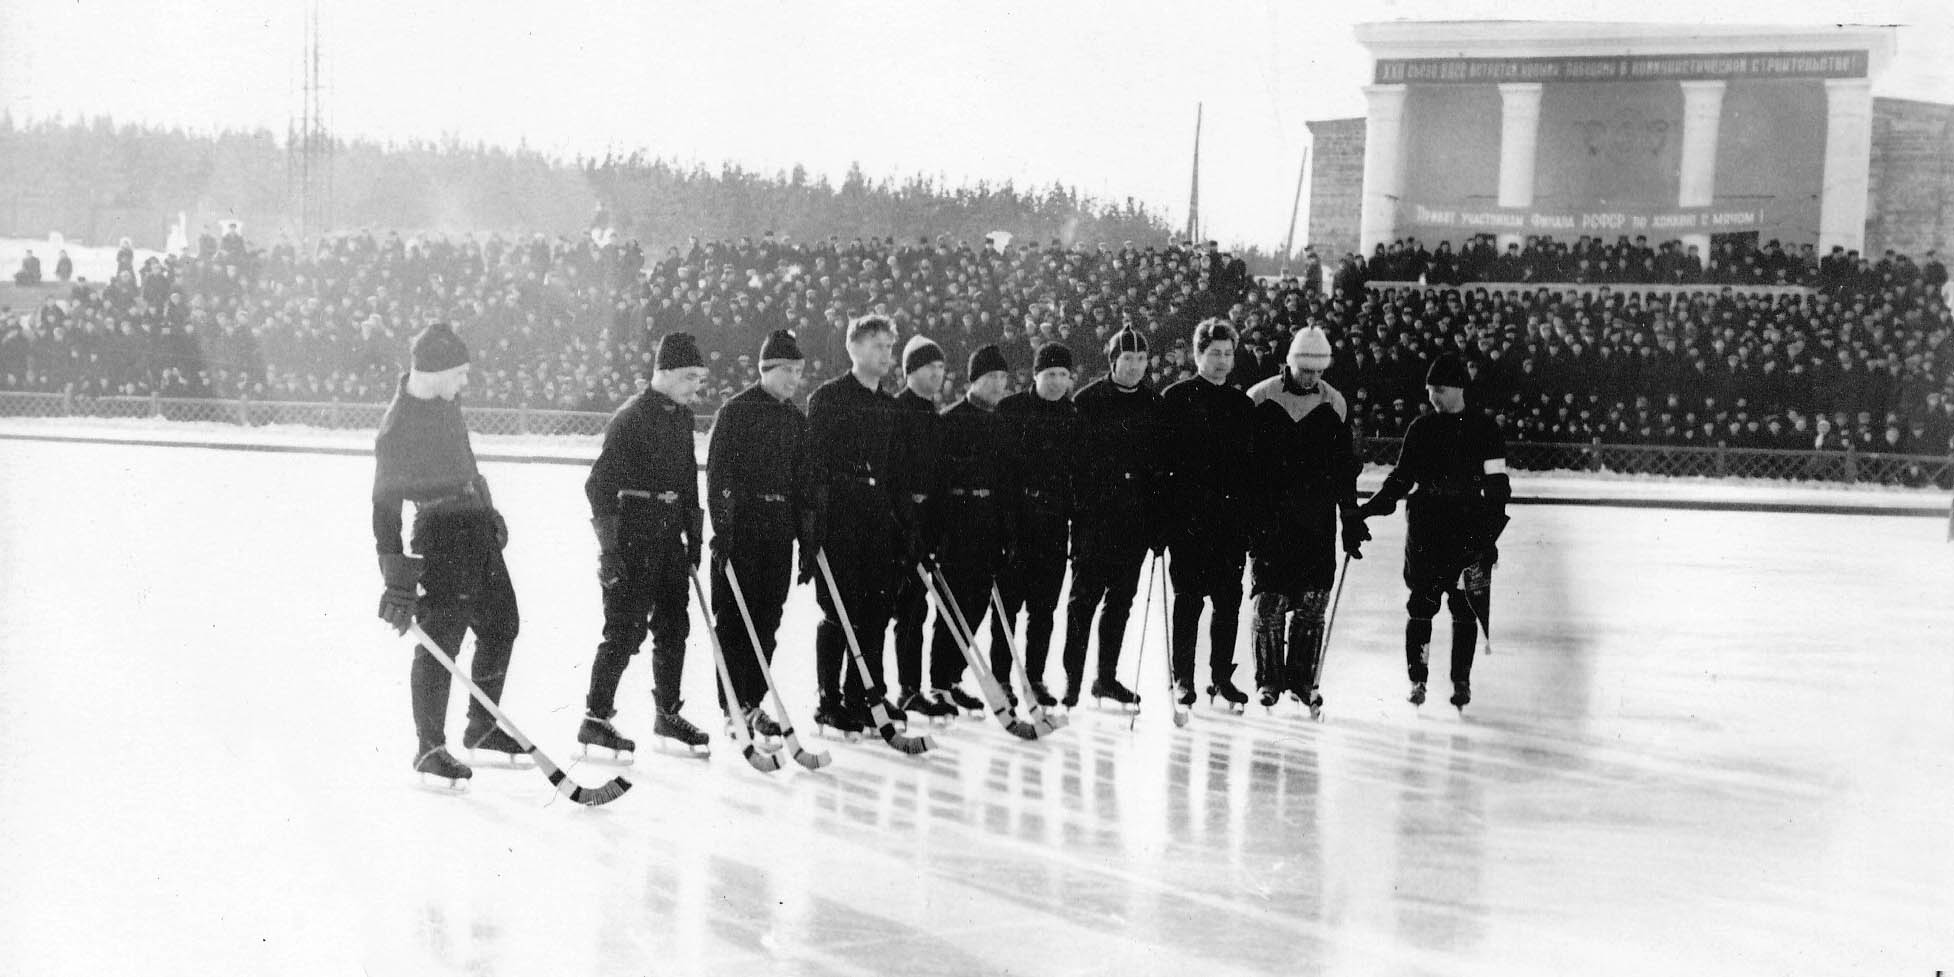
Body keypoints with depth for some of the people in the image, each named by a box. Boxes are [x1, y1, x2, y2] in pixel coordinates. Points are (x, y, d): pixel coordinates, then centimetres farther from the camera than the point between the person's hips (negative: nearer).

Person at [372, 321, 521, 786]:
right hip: (439, 537, -9)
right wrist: (397, 576, -19)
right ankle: (430, 748, 5)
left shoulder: (445, 403, 7)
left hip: (478, 528, 9)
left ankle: (482, 728, 26)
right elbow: (385, 505, -17)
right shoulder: (397, 427, -18)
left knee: (501, 625, 13)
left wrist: (490, 512, 29)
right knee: (441, 640, -7)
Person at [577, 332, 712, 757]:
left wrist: (694, 536, 17)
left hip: (670, 537, 8)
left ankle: (668, 713, 24)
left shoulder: (682, 416, 10)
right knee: (626, 631, -5)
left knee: (674, 626, 12)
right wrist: (609, 547, -18)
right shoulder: (631, 418, -15)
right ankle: (595, 718, 5)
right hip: (633, 538, -8)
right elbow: (599, 484, -16)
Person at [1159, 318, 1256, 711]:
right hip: (1188, 517, -4)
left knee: (1228, 600, 5)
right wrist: (1160, 515, -10)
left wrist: (1251, 517, 7)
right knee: (1189, 599, 0)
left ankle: (1221, 676, 15)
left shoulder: (1242, 404, 12)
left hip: (1231, 518, 4)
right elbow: (1162, 457, -4)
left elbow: (1250, 462, 12)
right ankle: (1183, 679, 10)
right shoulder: (1176, 398, -1)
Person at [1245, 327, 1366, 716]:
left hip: (1317, 522, 2)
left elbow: (1345, 469, 12)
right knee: (1269, 601, -2)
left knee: (1313, 603, 1)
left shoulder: (1334, 404, 7)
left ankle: (1302, 679, 13)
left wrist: (1352, 523, 10)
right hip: (1268, 518, -2)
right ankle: (1268, 680, 10)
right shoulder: (1259, 399, -1)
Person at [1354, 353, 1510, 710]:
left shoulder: (1483, 429, -1)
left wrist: (1491, 532, -10)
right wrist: (1369, 508, 2)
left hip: (1469, 529, -2)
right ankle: (1417, 679, 6)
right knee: (1422, 602, -1)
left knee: (1466, 607, 1)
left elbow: (1496, 485, -3)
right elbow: (1401, 479, 13)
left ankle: (1461, 681, 11)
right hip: (1426, 524, 2)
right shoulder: (1421, 429, 8)